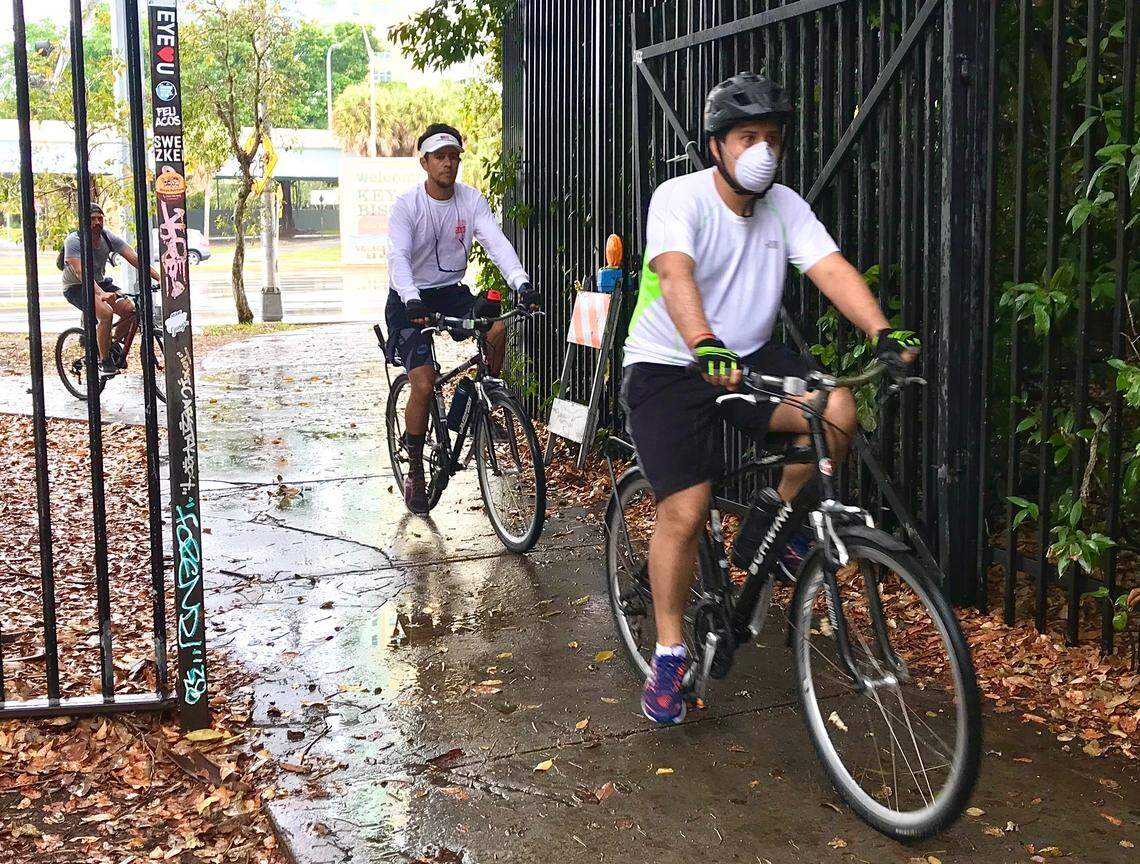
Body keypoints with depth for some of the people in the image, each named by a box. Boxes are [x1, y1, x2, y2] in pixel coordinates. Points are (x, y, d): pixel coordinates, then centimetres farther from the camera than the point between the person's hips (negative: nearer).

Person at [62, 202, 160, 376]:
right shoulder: (74, 241, -23)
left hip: (100, 282, 6)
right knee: (106, 312, -31)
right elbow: (81, 272, -36)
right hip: (76, 287, -5)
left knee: (130, 309, -16)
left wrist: (160, 278, -31)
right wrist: (100, 293, -52)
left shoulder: (109, 238, -10)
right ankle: (104, 361, -15)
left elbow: (135, 259, -18)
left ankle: (115, 347, 10)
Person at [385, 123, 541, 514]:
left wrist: (521, 282, -35)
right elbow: (398, 257, -26)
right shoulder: (406, 205, -13)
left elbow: (497, 242, -17)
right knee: (423, 384, -16)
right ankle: (414, 471, 2)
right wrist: (411, 300, -45)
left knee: (497, 328, -27)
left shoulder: (472, 200, -4)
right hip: (411, 299, -3)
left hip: (452, 291, 3)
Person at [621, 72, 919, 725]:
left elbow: (832, 268, -15)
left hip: (749, 357, 5)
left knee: (838, 410, -23)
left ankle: (781, 518, 4)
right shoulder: (681, 198, -17)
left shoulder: (785, 206, -1)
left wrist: (884, 334, -32)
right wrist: (706, 347, -53)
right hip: (668, 366, -4)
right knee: (685, 513, -13)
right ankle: (669, 653, 7)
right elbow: (675, 275, -35)